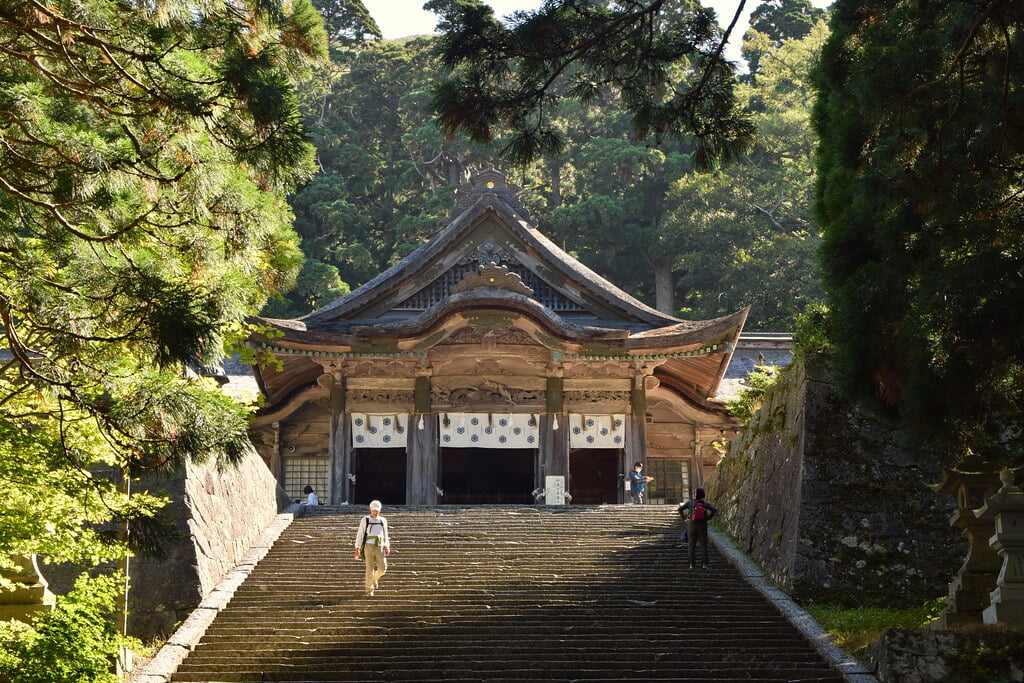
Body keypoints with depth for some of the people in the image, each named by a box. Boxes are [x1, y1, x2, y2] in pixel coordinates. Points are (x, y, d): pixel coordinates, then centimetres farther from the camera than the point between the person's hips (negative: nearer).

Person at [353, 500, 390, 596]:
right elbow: (359, 535, 2)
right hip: (369, 547, -3)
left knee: (382, 568, -9)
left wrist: (386, 547, 4)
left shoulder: (383, 521, 12)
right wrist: (357, 549, -3)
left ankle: (374, 578, 24)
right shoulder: (365, 520, 2)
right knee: (369, 569, -7)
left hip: (380, 548, 3)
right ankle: (369, 590, 3)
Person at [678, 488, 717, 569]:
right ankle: (704, 564, -5)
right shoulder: (705, 503, -1)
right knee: (703, 545, 3)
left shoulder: (690, 502, -2)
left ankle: (691, 565, 1)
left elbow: (680, 509, -10)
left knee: (691, 545, 7)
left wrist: (684, 518, -2)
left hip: (691, 525, 0)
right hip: (702, 525, 0)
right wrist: (707, 518, -5)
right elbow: (714, 510, -11)